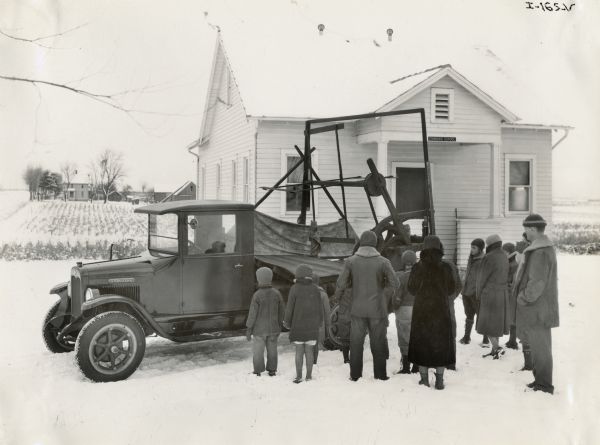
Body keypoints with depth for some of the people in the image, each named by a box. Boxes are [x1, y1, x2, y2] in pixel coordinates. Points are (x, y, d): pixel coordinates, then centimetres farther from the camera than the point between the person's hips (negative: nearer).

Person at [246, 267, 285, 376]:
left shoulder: (257, 295, -19)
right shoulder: (276, 293, -5)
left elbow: (252, 313, -14)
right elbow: (281, 311, 4)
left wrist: (248, 329, -4)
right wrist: (279, 325, 17)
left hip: (259, 330, -4)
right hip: (273, 328, 4)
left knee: (258, 351, 8)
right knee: (272, 350, 15)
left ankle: (258, 372, 14)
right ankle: (272, 370, 23)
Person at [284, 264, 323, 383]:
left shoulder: (294, 289, -8)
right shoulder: (315, 289, 0)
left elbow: (290, 308, -6)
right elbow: (320, 308, 5)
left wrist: (287, 322, 7)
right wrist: (319, 323, 18)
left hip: (298, 325, -2)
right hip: (312, 326, 2)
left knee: (299, 351, 3)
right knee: (309, 351, 6)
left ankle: (299, 376, 5)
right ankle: (309, 376, 8)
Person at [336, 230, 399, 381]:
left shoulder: (350, 261, -5)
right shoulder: (383, 262, -7)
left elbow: (341, 284, -5)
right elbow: (394, 284, -9)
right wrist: (383, 292, 8)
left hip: (358, 310, 1)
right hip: (377, 310, -1)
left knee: (356, 343, 11)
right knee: (378, 343, 11)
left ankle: (355, 375, 14)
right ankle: (380, 375, 17)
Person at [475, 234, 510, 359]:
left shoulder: (489, 258, -17)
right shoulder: (504, 257, 8)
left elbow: (482, 278, -11)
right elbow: (504, 277, 7)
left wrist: (479, 294, 2)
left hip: (490, 293, -8)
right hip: (502, 293, 8)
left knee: (487, 323, 0)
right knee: (496, 322, 14)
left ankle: (497, 348, -8)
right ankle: (494, 349, 17)